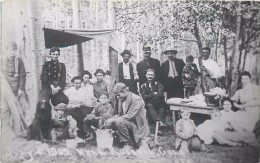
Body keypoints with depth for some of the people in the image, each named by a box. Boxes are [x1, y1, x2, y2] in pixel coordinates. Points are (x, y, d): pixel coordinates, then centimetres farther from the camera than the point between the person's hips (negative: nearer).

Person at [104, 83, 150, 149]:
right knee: (111, 123, -4)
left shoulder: (136, 99, -19)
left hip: (138, 126, -9)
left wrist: (113, 120, -26)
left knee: (119, 122, -29)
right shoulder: (122, 99, 6)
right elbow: (120, 114, 12)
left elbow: (129, 115, -26)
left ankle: (127, 144, -12)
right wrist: (111, 119, -9)